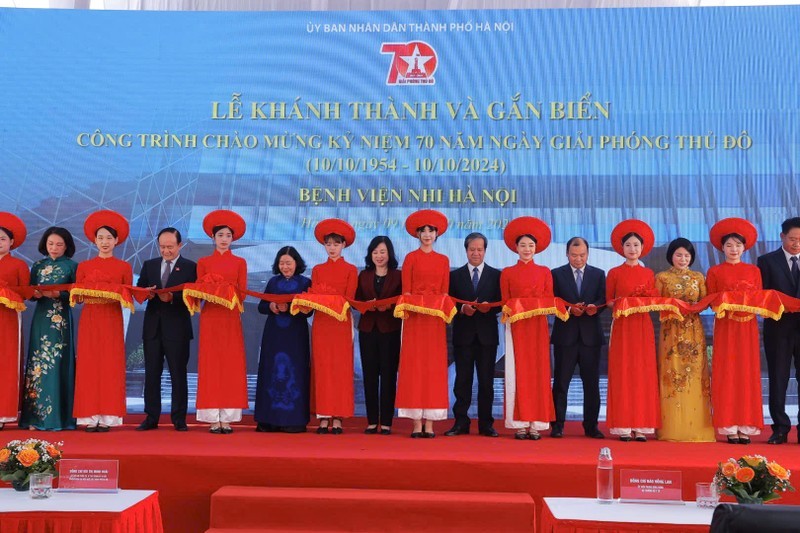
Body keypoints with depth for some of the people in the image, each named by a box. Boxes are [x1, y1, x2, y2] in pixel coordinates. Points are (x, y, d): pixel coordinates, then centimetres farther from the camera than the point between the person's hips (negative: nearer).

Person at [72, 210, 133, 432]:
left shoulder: (124, 267, 6)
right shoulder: (83, 266, 10)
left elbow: (128, 297, 4)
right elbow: (76, 295, 6)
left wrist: (118, 296, -17)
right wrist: (88, 295, -14)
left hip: (112, 320, -1)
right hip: (89, 319, 1)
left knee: (110, 366, -3)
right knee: (88, 366, -3)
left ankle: (107, 417, 1)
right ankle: (90, 417, 1)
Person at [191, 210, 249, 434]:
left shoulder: (240, 262, 9)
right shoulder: (203, 262, 9)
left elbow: (242, 293, 4)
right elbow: (198, 291, 4)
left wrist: (229, 295, -15)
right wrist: (210, 292, -16)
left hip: (231, 318, 1)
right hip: (210, 317, 0)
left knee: (231, 365, -2)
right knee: (211, 365, -3)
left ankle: (227, 419, 2)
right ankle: (213, 420, 0)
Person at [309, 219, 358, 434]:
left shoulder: (351, 270, 7)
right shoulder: (317, 270, 14)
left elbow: (349, 298, -3)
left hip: (341, 323, -2)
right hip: (321, 323, 2)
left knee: (341, 368, -4)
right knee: (322, 368, -1)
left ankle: (338, 418, -1)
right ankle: (323, 418, 2)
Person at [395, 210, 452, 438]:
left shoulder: (443, 260, 13)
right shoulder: (411, 258, 6)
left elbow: (445, 292, 10)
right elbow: (406, 290, 1)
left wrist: (444, 309, -7)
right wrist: (406, 308, -15)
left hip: (435, 318, 3)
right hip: (415, 317, -2)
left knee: (435, 367, 0)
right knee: (414, 366, -4)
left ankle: (430, 423, 3)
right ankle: (417, 423, -1)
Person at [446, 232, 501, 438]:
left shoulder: (496, 275, 8)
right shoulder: (455, 275, 9)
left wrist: (489, 306, -18)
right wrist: (462, 309, -16)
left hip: (487, 334, 0)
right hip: (463, 334, 0)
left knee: (486, 380, 3)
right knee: (462, 380, 3)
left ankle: (486, 423, 10)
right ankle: (461, 422, 8)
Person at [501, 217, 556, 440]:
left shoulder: (545, 272, 11)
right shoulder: (507, 273, 8)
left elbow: (550, 300, 6)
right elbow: (504, 303, 6)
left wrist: (536, 308, -12)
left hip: (538, 327, 1)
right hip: (516, 327, -1)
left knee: (538, 372, -1)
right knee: (517, 373, -3)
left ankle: (536, 424, 3)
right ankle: (519, 424, 1)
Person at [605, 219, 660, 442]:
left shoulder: (649, 274, 11)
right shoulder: (614, 273, 6)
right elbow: (608, 301, 6)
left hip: (643, 326, 2)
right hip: (622, 326, -2)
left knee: (643, 372, 0)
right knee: (622, 373, -4)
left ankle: (641, 426, 3)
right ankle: (623, 426, -1)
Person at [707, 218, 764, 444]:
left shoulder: (754, 270, 11)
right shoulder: (715, 272, 5)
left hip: (747, 326, 2)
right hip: (725, 326, -2)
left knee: (747, 373, 0)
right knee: (726, 374, -4)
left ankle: (745, 426, 4)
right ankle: (729, 427, -1)